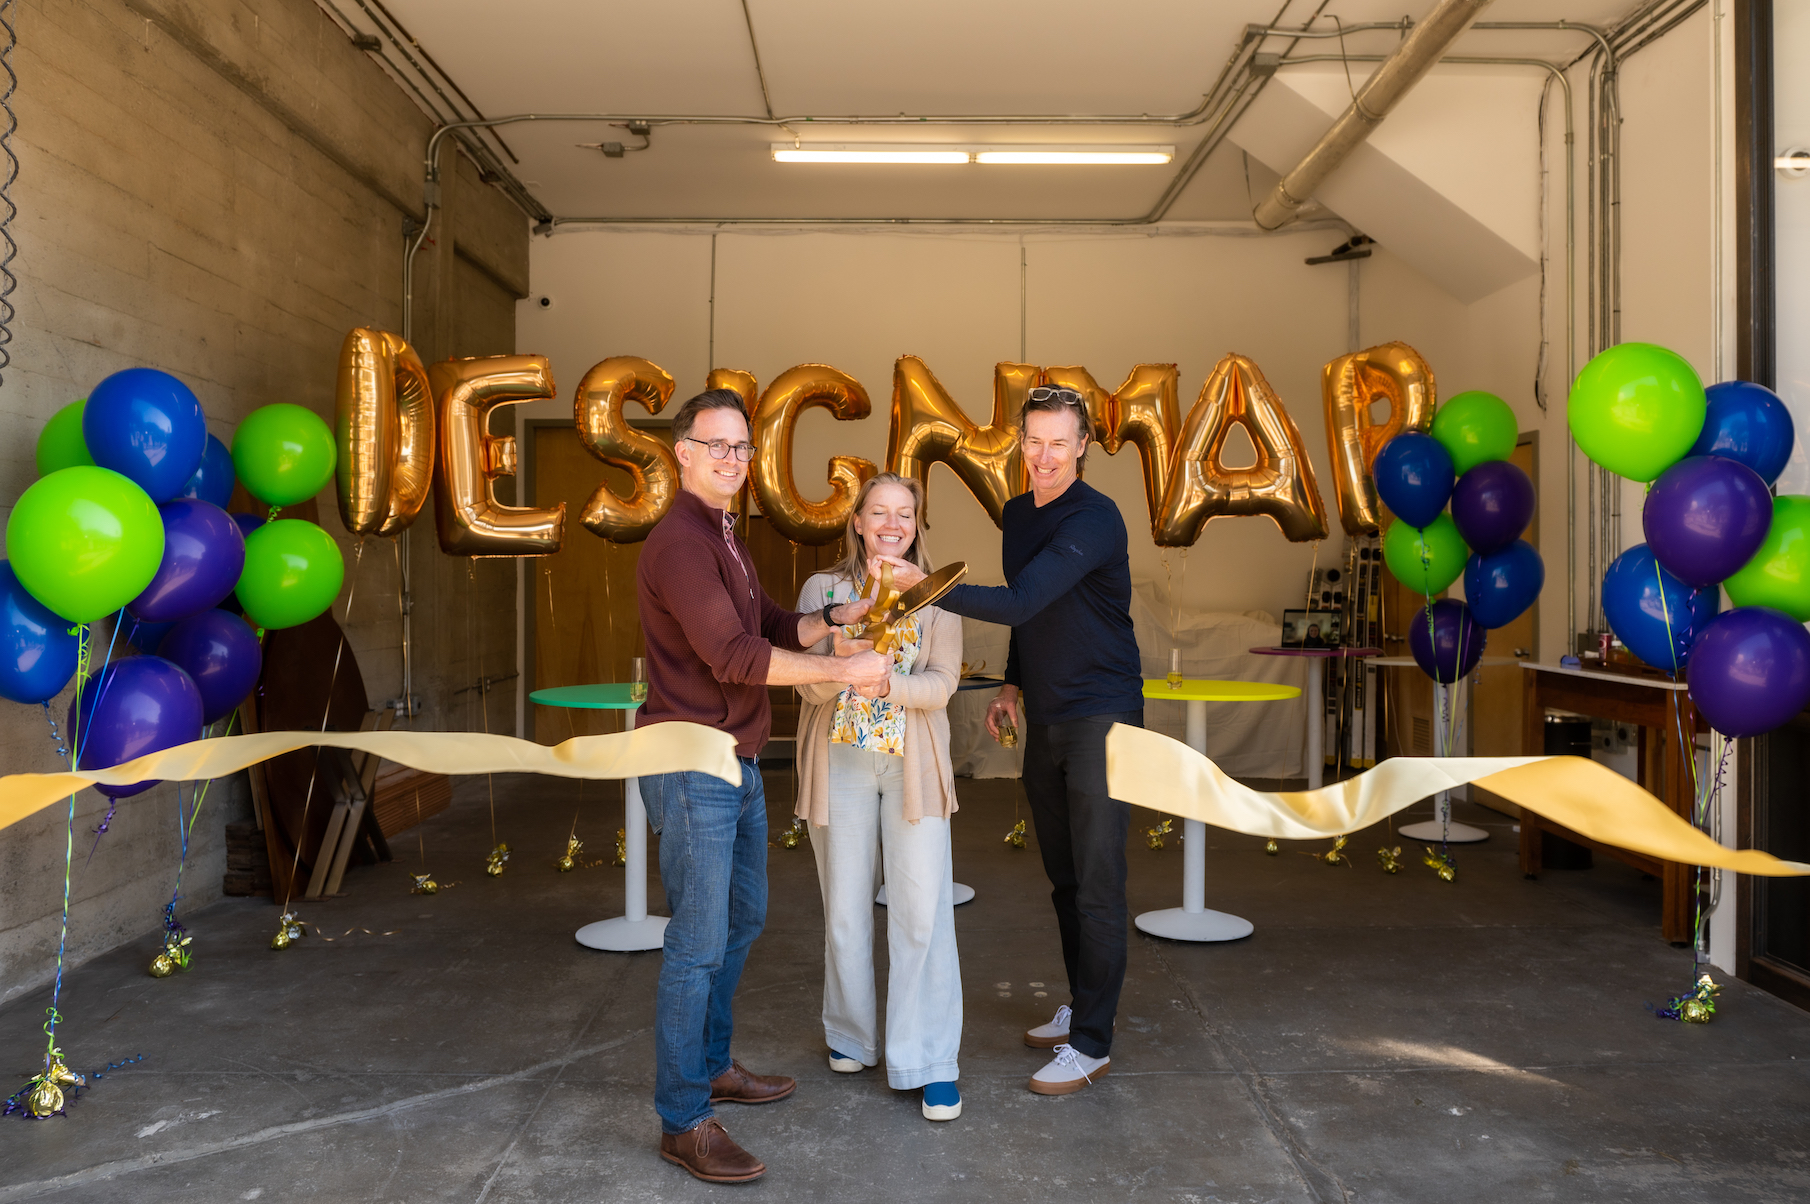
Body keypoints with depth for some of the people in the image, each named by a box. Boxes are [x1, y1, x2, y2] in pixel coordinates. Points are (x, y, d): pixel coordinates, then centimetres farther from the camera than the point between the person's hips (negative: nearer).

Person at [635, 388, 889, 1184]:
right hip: (692, 766, -10)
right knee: (698, 942, -5)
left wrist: (839, 617, 1)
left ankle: (711, 1066, 35)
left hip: (736, 762, 10)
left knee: (742, 917, 20)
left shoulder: (722, 539, 16)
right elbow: (733, 655, -24)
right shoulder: (679, 543, -17)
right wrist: (843, 670, -21)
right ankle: (683, 1122, 6)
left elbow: (771, 627, 17)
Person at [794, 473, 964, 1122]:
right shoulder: (823, 589, 3)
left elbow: (942, 683, -6)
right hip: (840, 761, 1)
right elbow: (809, 684, -6)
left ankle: (932, 1063, 5)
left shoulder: (935, 595, 3)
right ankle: (851, 1036, 30)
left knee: (923, 911, -5)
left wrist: (887, 684, -26)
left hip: (913, 765, 0)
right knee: (845, 909, 9)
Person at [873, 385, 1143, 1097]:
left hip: (1102, 716, -8)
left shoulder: (1095, 520, -17)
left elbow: (1020, 603, -26)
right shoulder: (1017, 514, 11)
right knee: (1062, 877, 15)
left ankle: (1092, 1043, 4)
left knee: (1097, 884, -4)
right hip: (1045, 718, 8)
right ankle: (1080, 1006, 29)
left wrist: (925, 584, -32)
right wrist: (1014, 684, 14)